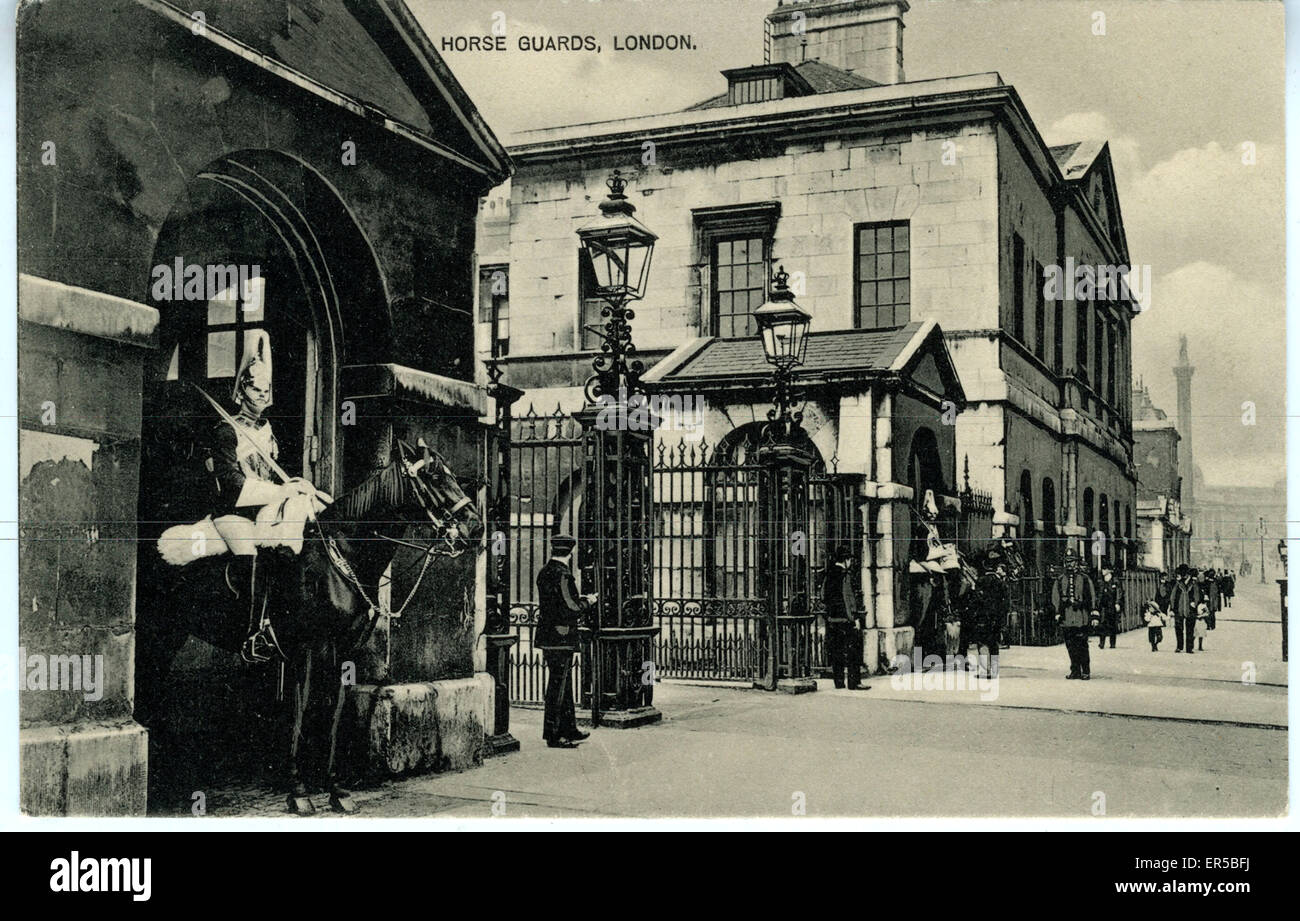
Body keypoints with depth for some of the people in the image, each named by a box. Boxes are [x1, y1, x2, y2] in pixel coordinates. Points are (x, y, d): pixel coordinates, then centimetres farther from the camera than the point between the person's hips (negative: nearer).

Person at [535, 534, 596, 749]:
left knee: (564, 685, 18)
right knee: (557, 686, -2)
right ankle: (553, 735, 4)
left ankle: (569, 730, 27)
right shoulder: (562, 575, -19)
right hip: (561, 640, -9)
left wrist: (580, 600, 21)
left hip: (547, 638, 9)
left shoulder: (544, 572, 10)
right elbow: (571, 610, -22)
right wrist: (587, 602, -4)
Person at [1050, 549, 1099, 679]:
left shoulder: (1085, 578, 5)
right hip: (1067, 618, 3)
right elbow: (1055, 599, 14)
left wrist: (1095, 615, -2)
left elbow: (1092, 597, 4)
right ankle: (1075, 671, 11)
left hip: (1081, 617, -3)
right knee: (1071, 646, 4)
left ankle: (1086, 672, -1)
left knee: (1082, 645, -7)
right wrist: (1057, 614, 5)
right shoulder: (1060, 580, 13)